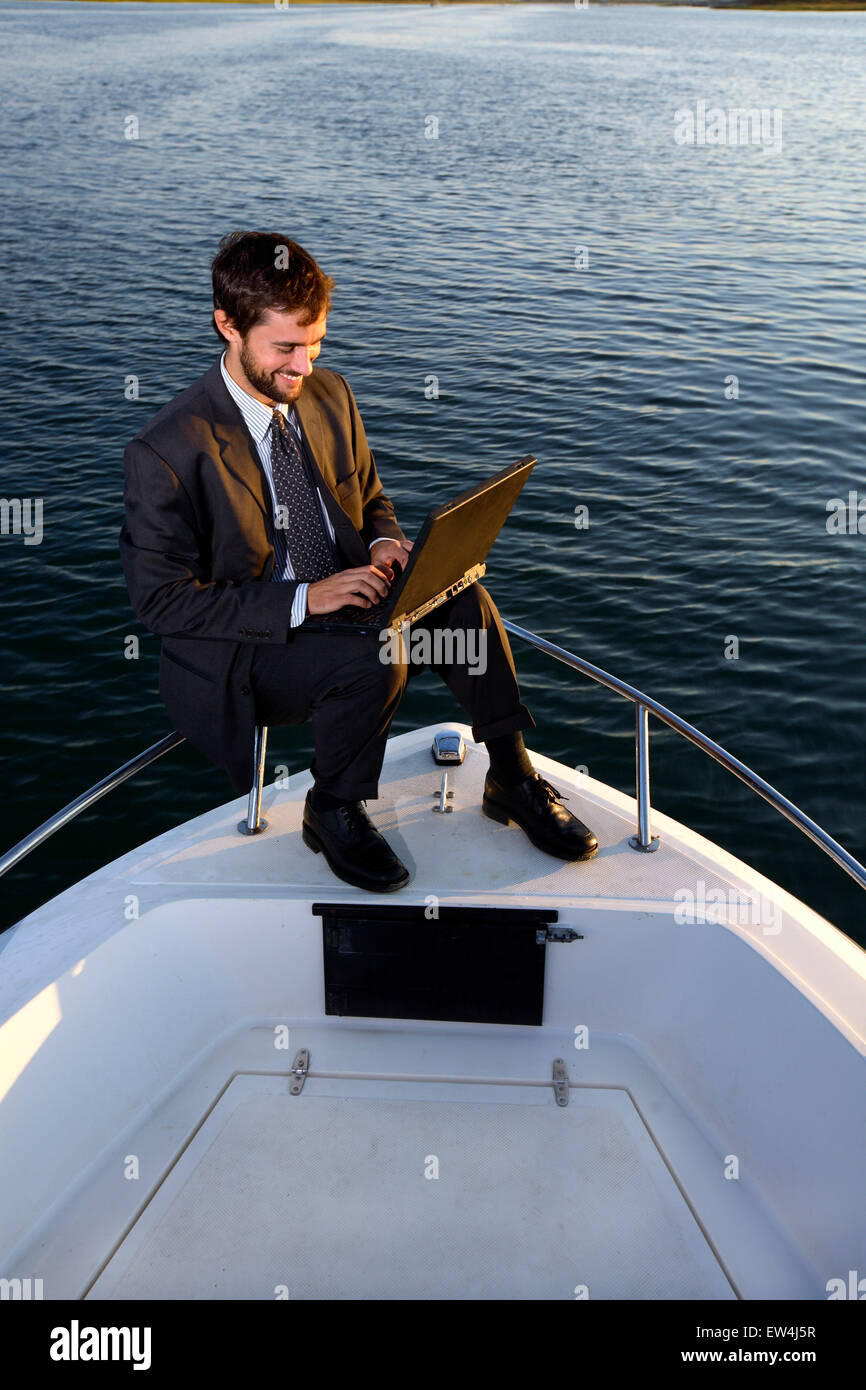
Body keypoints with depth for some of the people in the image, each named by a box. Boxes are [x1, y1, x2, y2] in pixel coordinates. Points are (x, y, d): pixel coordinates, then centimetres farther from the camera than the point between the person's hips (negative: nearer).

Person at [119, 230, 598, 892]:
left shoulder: (331, 395, 3)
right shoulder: (166, 451, -17)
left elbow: (370, 498, 17)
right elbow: (162, 598, -17)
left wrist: (383, 543, -9)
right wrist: (301, 600, -26)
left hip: (341, 606, 6)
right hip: (240, 652, -6)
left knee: (461, 596, -19)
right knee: (372, 659, -33)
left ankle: (514, 779, -4)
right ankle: (334, 812, -5)